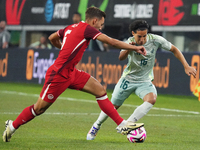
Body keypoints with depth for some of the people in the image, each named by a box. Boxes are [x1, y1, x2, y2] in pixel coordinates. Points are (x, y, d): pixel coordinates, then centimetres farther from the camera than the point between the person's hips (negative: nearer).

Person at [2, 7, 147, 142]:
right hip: (59, 75, -10)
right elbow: (111, 41, -19)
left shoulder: (71, 28, 10)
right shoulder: (87, 29, -14)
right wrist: (135, 48, -14)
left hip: (71, 73, 10)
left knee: (100, 90, 0)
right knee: (39, 108, 3)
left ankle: (122, 125, -1)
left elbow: (52, 38, 25)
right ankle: (12, 126, 23)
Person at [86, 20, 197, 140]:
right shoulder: (130, 42, -17)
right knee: (113, 106, 6)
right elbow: (121, 58, -34)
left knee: (152, 99, -30)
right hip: (128, 79, 0)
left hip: (145, 81, 0)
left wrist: (186, 67, -9)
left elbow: (174, 50, -4)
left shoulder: (155, 40, -15)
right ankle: (96, 126, 33)